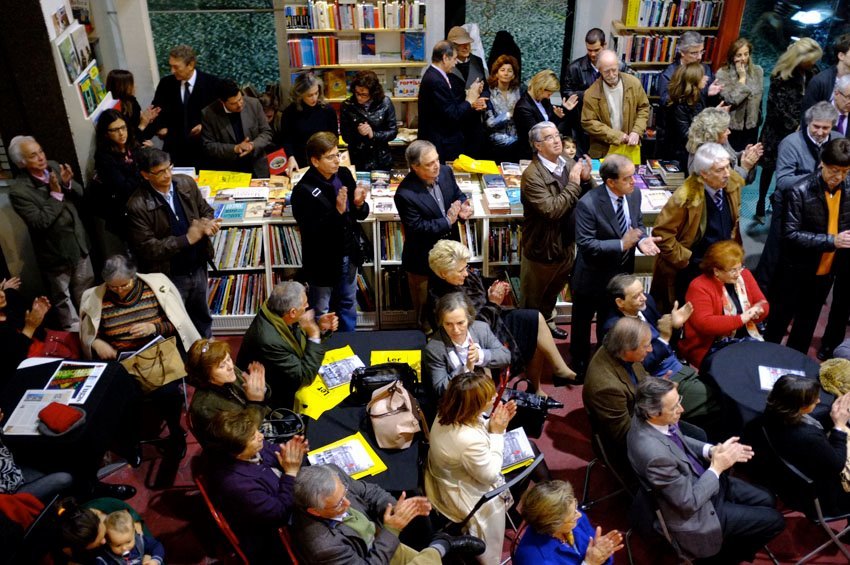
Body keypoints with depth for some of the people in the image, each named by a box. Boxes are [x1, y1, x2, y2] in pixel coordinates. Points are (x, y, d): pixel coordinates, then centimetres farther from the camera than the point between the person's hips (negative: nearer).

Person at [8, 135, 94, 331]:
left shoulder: (54, 166, -6)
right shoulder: (18, 190, -22)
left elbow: (80, 196, 1)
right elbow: (40, 223, -25)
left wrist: (68, 184, -21)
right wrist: (55, 194, -27)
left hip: (79, 243, 5)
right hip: (55, 252, -5)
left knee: (86, 291, 23)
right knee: (62, 299, 16)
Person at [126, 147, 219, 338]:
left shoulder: (186, 183, -6)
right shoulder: (137, 205, -21)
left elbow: (205, 210, 8)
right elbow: (147, 248, -20)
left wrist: (207, 223, -16)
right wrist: (187, 239, -25)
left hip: (198, 269, 5)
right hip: (169, 277, -5)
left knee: (202, 318, 26)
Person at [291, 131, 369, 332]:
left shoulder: (344, 174, -5)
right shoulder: (304, 191, -21)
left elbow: (361, 215, 5)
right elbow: (311, 232, -25)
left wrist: (359, 204, -18)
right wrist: (338, 211, -33)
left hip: (348, 254, 6)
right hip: (322, 260, -6)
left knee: (348, 304, 23)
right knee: (321, 312, 14)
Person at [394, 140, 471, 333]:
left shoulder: (445, 172, -10)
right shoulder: (405, 194, -30)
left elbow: (458, 195, 6)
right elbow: (417, 228, -27)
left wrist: (463, 206, -17)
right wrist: (448, 221, -25)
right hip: (424, 258, -6)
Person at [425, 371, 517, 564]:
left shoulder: (446, 413, -15)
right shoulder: (470, 440, -40)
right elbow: (489, 475, -23)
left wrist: (496, 424, -13)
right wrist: (497, 433, -21)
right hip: (459, 496, -8)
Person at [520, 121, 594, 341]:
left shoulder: (569, 163, -5)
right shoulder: (532, 175, -25)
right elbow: (551, 210, -32)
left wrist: (586, 179, -18)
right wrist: (573, 183, -27)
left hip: (567, 243, 7)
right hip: (543, 248, -6)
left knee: (554, 290, 29)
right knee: (533, 298, 17)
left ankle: (546, 321, 53)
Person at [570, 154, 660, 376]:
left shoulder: (634, 194, -9)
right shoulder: (588, 204, -29)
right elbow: (586, 244, -29)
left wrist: (642, 239, -16)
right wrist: (621, 244, -33)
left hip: (620, 274, 6)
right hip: (592, 277, -6)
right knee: (583, 321, 18)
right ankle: (579, 362, 42)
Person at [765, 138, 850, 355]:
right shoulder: (800, 192, -19)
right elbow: (790, 235, -21)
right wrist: (831, 241, -27)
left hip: (824, 271, 5)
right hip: (797, 271, -4)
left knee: (807, 324, 20)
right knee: (780, 320, 12)